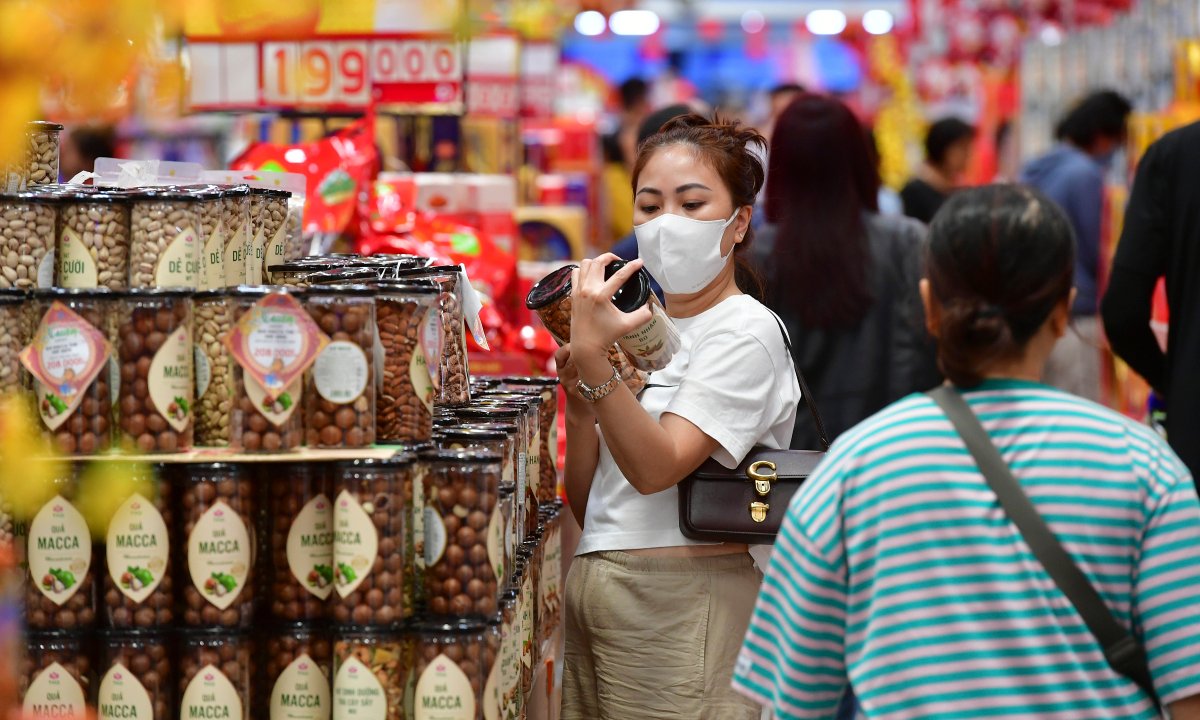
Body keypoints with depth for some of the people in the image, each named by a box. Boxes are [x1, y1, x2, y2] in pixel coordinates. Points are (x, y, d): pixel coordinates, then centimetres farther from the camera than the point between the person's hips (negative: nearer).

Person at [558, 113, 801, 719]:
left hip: (680, 603, -7)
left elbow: (657, 469, -20)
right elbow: (587, 504, 12)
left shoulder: (745, 332, -8)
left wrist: (592, 357, -28)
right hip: (591, 592, 7)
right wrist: (578, 404, -4)